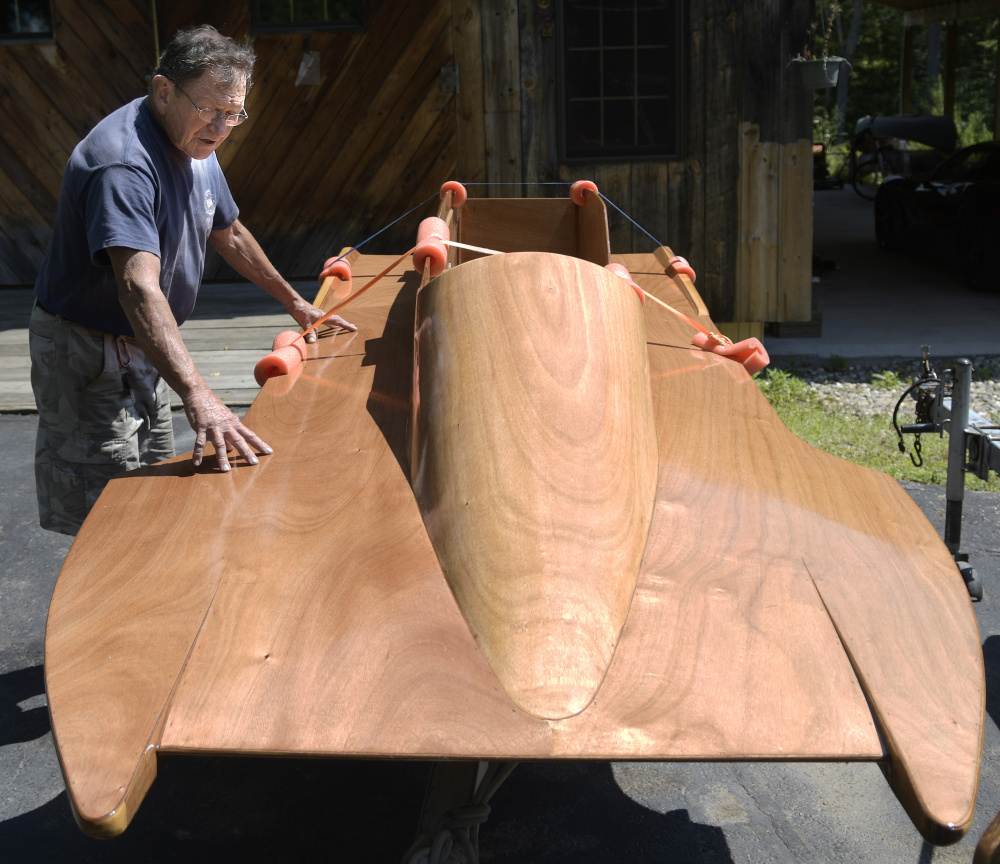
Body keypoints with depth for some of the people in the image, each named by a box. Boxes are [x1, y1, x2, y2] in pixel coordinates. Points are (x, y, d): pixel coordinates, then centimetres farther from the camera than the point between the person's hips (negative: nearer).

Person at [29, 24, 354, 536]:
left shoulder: (195, 145, 3)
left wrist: (294, 303, 22)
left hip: (142, 350, 10)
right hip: (89, 354, -10)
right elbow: (139, 286, -43)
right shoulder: (123, 163, -30)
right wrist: (198, 396, -54)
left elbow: (228, 233, 19)